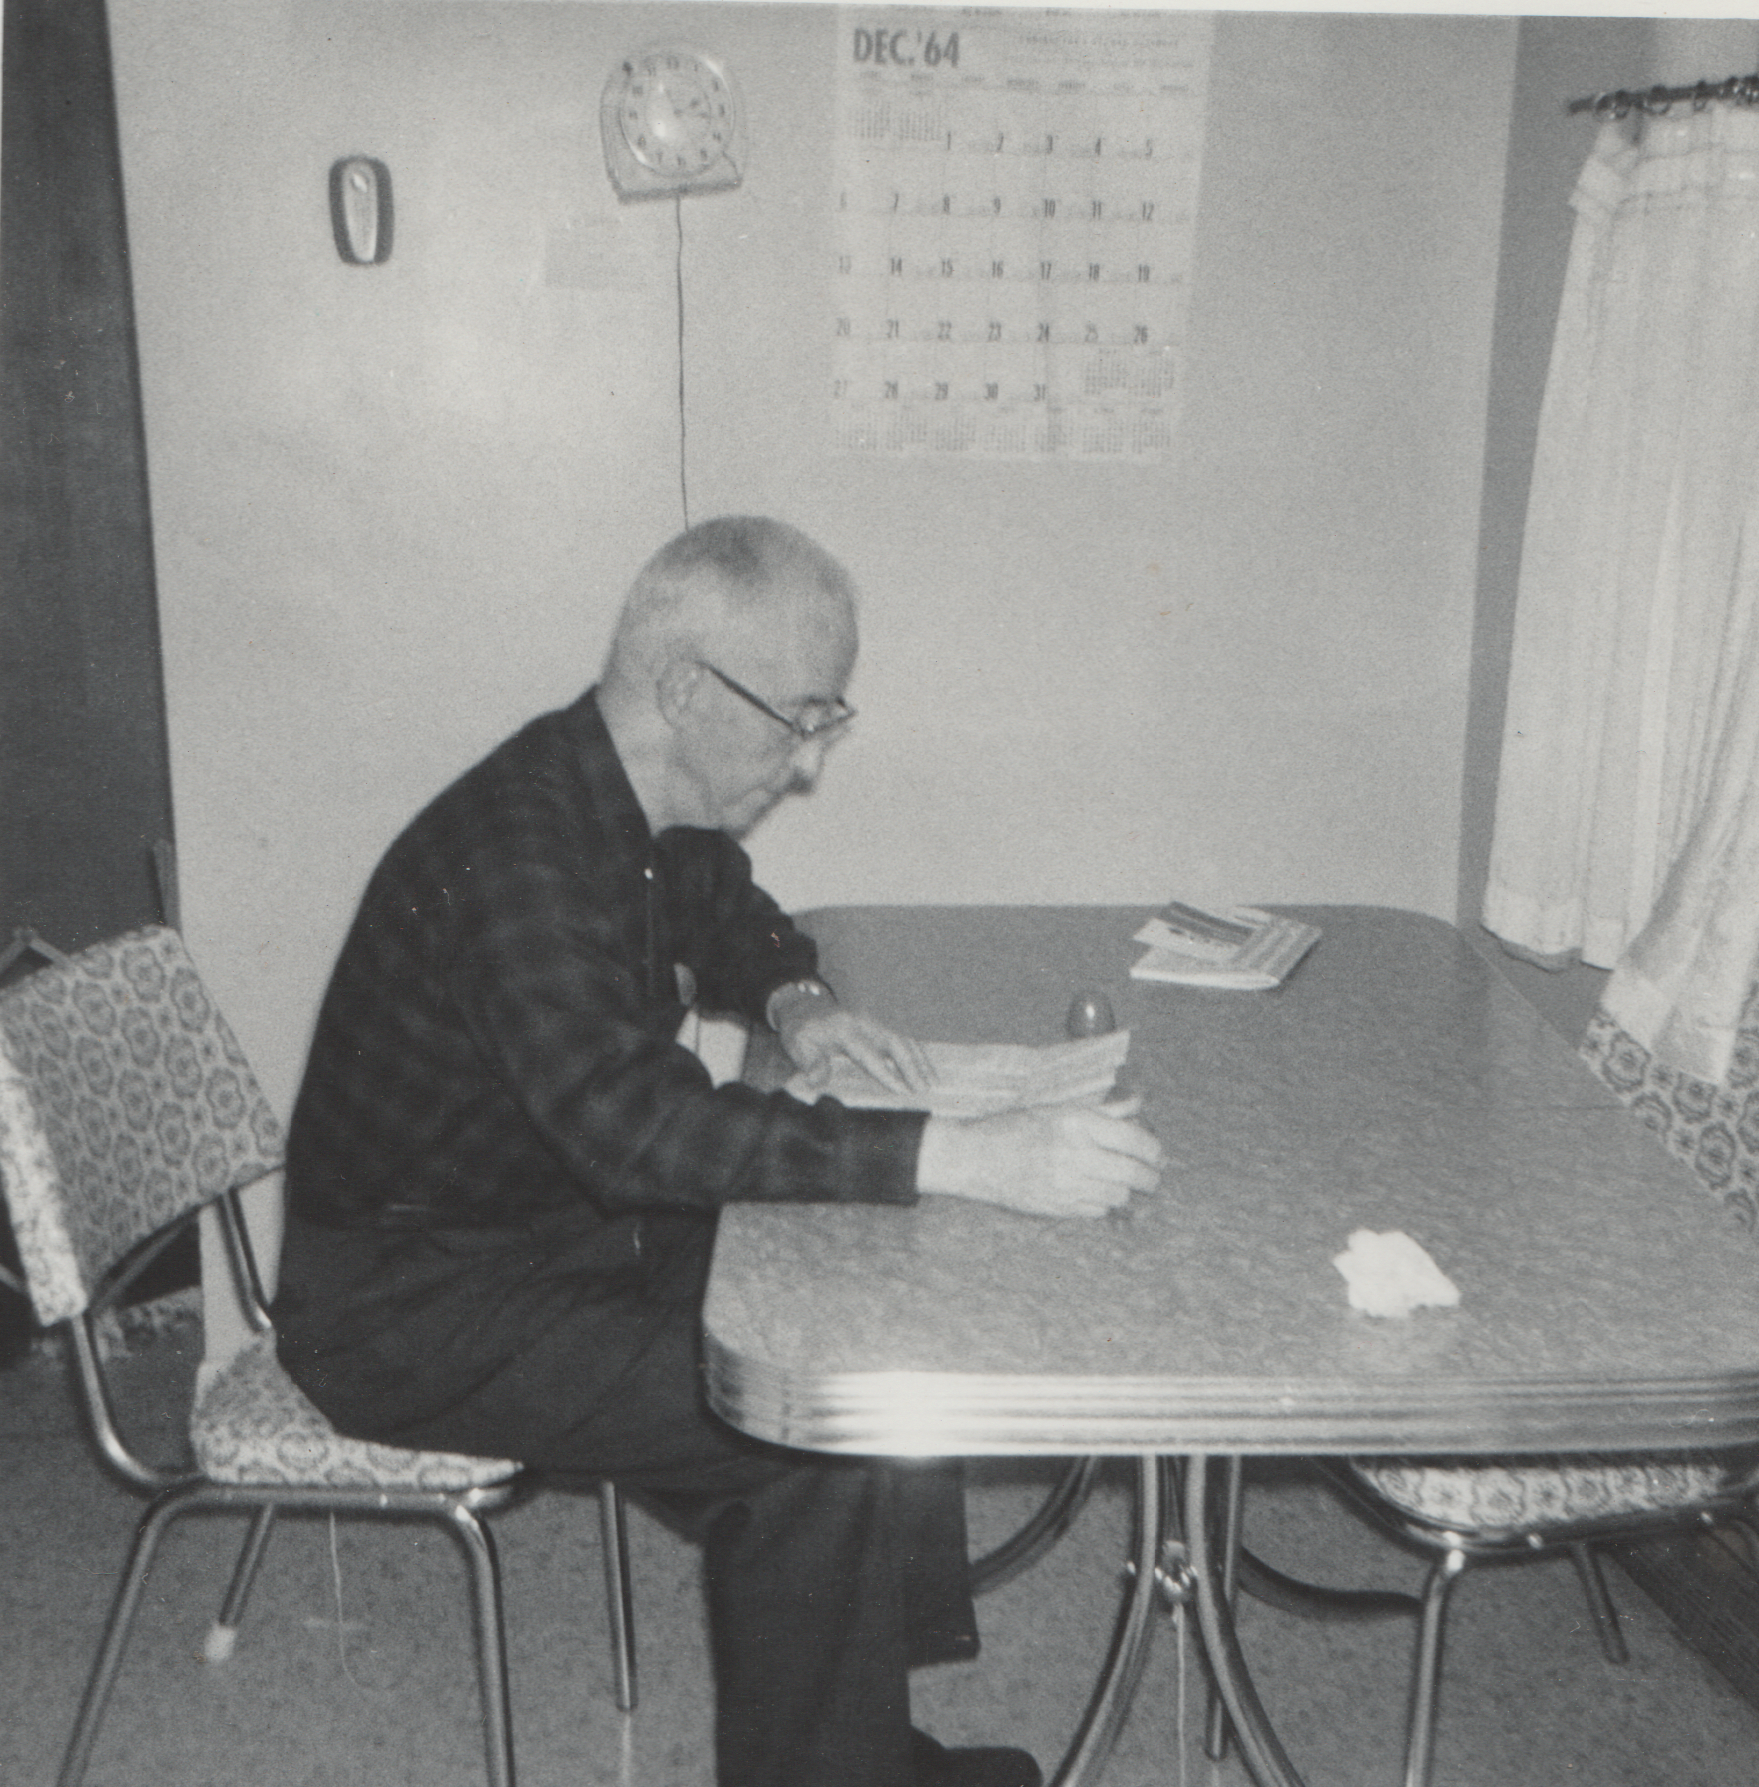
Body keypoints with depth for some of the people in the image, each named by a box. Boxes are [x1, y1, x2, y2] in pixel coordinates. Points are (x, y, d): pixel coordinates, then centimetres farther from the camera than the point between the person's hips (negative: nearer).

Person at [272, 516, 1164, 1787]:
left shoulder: (656, 816, 0)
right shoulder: (515, 850, -29)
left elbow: (735, 917, 22)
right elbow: (634, 1122, -41)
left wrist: (795, 1001, -2)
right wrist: (967, 1158, -45)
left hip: (567, 1229, 9)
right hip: (419, 1308, -9)